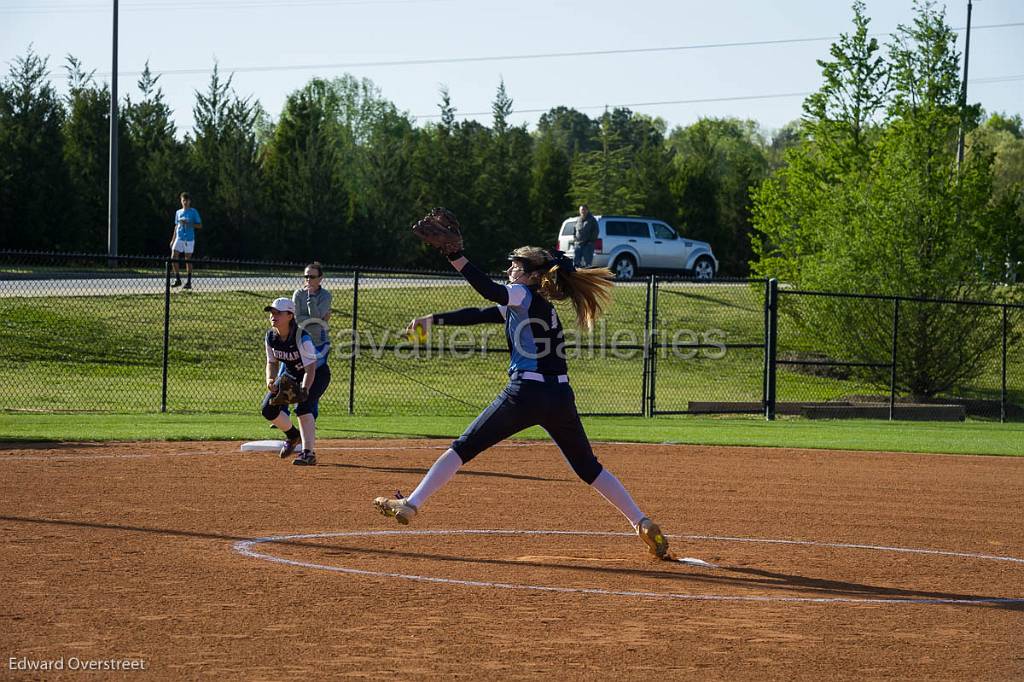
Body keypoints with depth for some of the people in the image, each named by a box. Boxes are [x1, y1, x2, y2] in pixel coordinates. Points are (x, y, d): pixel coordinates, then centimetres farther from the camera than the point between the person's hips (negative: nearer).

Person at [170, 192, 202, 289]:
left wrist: (188, 224, -14)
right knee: (173, 258, -7)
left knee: (188, 260, 0)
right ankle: (177, 279, 4)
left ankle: (189, 282, 6)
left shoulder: (193, 212, 0)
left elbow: (200, 225, 0)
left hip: (189, 239, -4)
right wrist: (172, 240, 16)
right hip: (179, 238, 4)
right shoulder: (178, 212, 13)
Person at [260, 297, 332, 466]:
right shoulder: (271, 336, -13)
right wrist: (270, 381, -22)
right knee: (268, 408, -5)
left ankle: (308, 453, -25)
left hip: (317, 374, -7)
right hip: (291, 375, 7)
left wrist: (304, 389, -51)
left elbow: (310, 369, -34)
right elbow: (272, 362, -2)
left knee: (303, 406, -31)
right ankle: (293, 435, 23)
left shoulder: (302, 338, -32)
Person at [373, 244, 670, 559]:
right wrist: (434, 319, 18)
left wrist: (455, 256, -24)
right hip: (561, 397, 7)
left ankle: (410, 504, 3)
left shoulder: (524, 295, -3)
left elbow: (490, 290, -23)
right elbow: (479, 314, 20)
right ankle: (642, 523, 11)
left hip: (525, 393, -7)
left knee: (462, 448, 3)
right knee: (588, 467, 18)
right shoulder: (540, 305, 21)